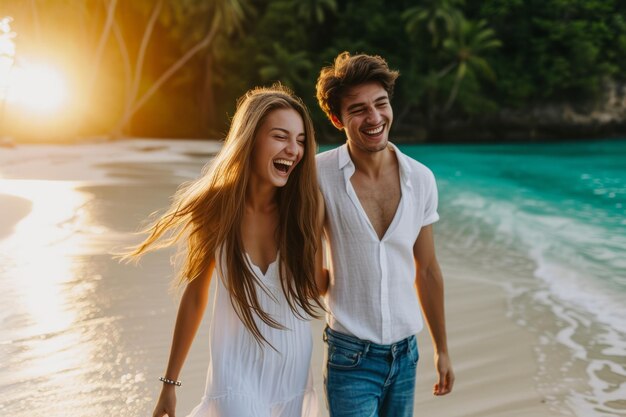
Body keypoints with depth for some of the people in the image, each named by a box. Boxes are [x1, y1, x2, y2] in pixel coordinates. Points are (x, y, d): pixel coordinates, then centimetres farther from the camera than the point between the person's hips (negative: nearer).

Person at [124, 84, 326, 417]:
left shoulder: (308, 206, -12)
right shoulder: (216, 208, -12)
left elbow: (315, 288, -3)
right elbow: (195, 296, -3)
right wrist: (170, 381, 3)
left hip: (293, 370, 2)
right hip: (237, 370, -2)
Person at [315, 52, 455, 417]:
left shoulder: (421, 179, -1)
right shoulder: (320, 175, -13)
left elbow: (427, 270, 9)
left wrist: (442, 349, 14)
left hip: (406, 351, 4)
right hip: (351, 355, -4)